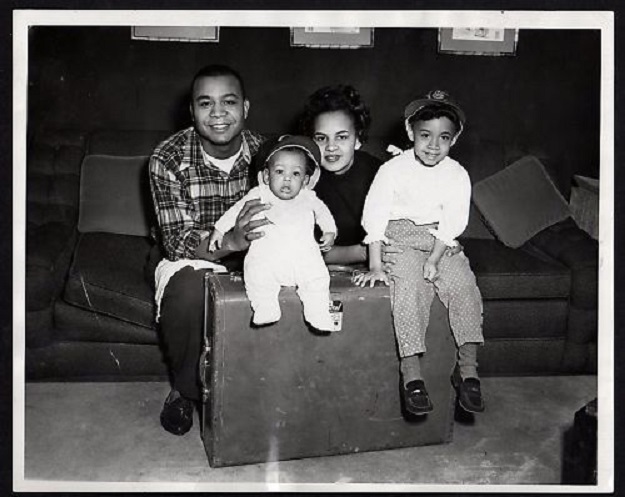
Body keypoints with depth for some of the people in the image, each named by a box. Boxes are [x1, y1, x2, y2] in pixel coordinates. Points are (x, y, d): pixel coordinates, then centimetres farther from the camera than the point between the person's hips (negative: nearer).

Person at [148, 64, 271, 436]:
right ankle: (186, 390, -6)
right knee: (189, 290, -35)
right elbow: (178, 242, -22)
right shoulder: (169, 159, -17)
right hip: (188, 257, -2)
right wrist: (230, 241, -43)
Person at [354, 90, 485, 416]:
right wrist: (375, 266, -15)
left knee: (465, 285, -18)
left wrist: (433, 261, -17)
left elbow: (451, 224, -5)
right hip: (400, 237, -2)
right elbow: (375, 217, -9)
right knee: (409, 286, -26)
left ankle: (468, 370, -11)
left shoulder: (457, 175, 0)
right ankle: (411, 374, -23)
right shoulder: (393, 169, -5)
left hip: (441, 242, 3)